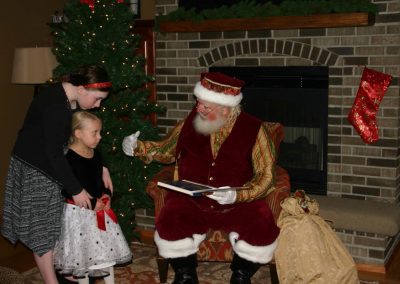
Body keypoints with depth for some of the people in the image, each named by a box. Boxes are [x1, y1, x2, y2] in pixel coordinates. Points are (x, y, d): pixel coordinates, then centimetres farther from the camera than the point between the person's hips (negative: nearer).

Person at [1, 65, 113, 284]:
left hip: (52, 167, 8)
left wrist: (102, 168, 0)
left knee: (58, 224, 14)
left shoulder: (72, 100, -2)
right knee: (41, 228, 1)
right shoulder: (54, 103, -29)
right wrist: (76, 190, -23)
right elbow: (53, 152, -28)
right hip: (33, 170, -8)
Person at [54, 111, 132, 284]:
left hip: (101, 207, 7)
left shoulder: (95, 154, 4)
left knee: (107, 248, 13)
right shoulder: (69, 158, -18)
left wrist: (106, 195, -1)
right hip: (79, 212, -7)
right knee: (82, 251, 5)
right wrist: (92, 203, -18)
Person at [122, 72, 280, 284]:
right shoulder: (191, 121, 2)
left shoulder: (253, 129, -5)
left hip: (239, 203, -1)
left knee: (263, 230, -29)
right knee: (168, 227, -28)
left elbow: (265, 174, -5)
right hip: (190, 201, 1)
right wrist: (138, 148, 4)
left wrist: (238, 195, -21)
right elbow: (167, 150, 20)